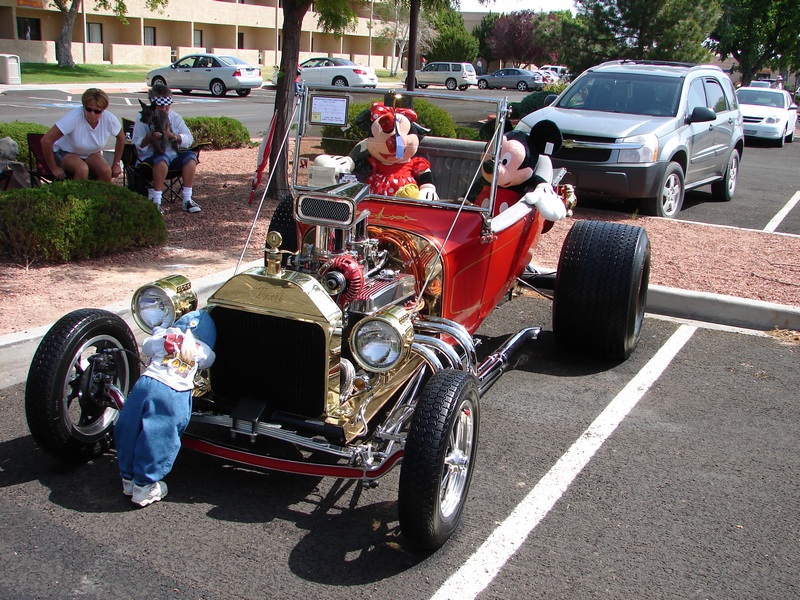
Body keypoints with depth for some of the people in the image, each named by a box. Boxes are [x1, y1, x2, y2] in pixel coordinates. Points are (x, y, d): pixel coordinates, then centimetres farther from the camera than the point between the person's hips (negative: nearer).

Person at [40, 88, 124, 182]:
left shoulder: (109, 119, -18)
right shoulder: (74, 117, -29)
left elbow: (121, 138, 4)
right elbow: (46, 140, -29)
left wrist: (116, 164, 4)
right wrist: (54, 168, -22)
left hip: (91, 154, 4)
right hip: (65, 153, -3)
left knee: (106, 171, -28)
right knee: (82, 169, -36)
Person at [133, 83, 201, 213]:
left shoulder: (175, 118, 12)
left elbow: (189, 139, 0)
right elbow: (137, 145, -6)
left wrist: (172, 135, -17)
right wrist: (149, 138, -27)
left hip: (174, 156, 4)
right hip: (149, 158, -4)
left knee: (190, 157, -24)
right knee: (161, 159, -37)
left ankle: (187, 199, -21)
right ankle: (155, 201, -30)